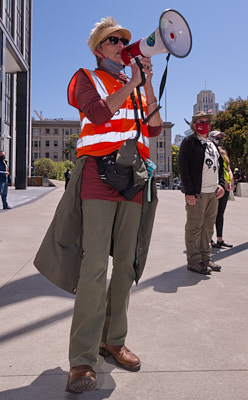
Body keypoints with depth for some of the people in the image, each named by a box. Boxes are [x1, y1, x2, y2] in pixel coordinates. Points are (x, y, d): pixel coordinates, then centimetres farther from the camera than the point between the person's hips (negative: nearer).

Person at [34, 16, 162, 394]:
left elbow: (155, 128, 11)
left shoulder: (138, 87, 25)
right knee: (94, 266, -12)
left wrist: (148, 85, 6)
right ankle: (82, 359, -3)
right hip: (99, 172, -5)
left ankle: (113, 340, 19)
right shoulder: (87, 79, 12)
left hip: (134, 177, 6)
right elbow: (99, 113, -9)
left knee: (126, 264, 5)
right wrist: (131, 83, -2)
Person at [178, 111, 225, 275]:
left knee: (208, 226, 12)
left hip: (213, 193, 8)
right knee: (195, 227, -2)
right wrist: (189, 192, -17)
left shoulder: (212, 144, 20)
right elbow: (183, 167, -10)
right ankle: (194, 262, 6)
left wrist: (221, 184, 6)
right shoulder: (189, 142, -3)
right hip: (197, 193, -8)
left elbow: (220, 165, 23)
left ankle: (206, 258, 23)